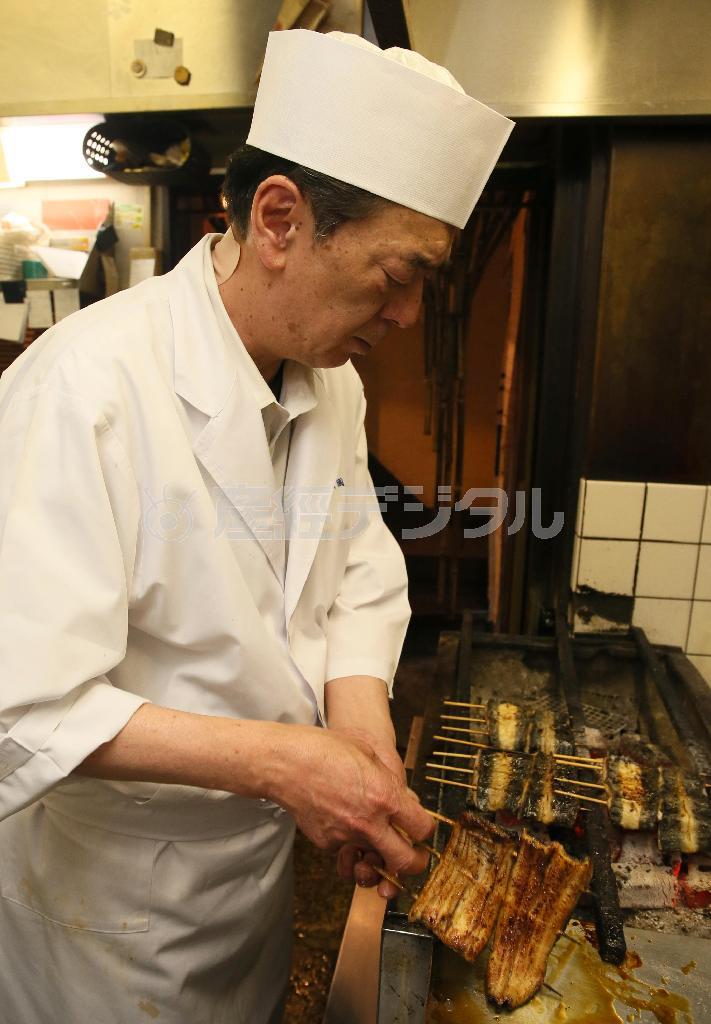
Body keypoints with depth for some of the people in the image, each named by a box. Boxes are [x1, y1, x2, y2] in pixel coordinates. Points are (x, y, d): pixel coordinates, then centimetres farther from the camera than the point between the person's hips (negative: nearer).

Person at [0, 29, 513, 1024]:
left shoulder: (331, 379, -5)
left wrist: (359, 715, -17)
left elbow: (365, 572, 0)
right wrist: (279, 760, -33)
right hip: (115, 883, -5)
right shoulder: (86, 387, -29)